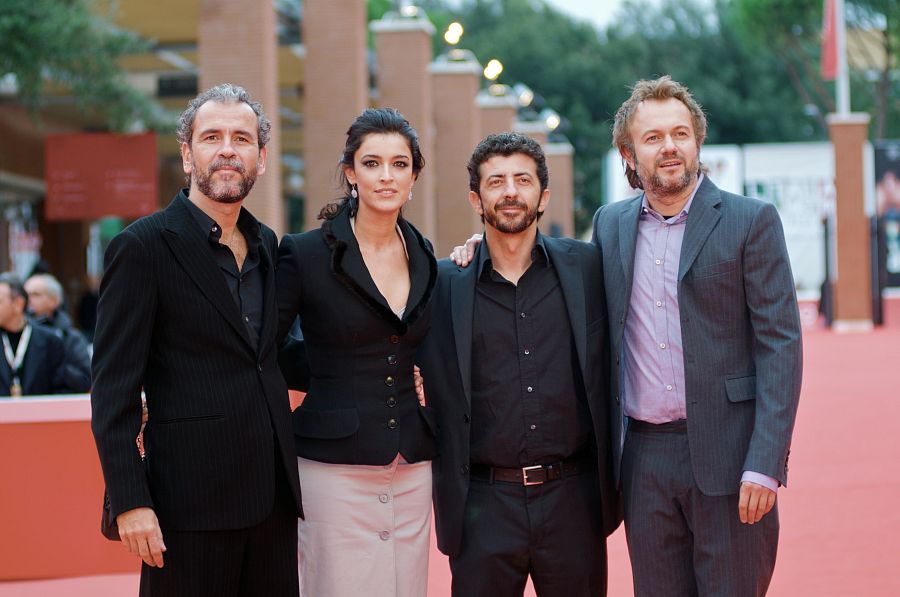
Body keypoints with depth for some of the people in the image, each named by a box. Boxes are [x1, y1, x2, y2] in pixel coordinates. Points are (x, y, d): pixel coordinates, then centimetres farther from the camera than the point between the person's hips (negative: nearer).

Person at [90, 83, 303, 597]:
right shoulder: (144, 246, -5)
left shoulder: (268, 246, 14)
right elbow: (113, 390, -9)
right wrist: (130, 502, -16)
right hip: (190, 505, -6)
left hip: (272, 495, 6)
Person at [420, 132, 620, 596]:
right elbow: (439, 397, 5)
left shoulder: (585, 267, 4)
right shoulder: (445, 283, 1)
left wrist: (610, 486, 6)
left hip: (573, 498, 1)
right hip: (485, 502, -1)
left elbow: (607, 374, 9)